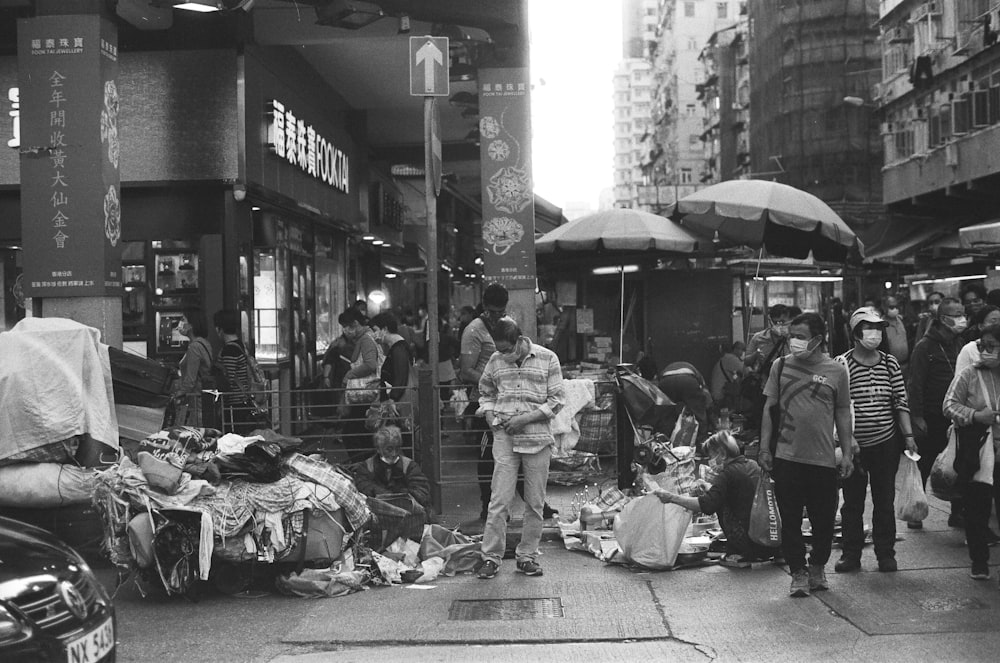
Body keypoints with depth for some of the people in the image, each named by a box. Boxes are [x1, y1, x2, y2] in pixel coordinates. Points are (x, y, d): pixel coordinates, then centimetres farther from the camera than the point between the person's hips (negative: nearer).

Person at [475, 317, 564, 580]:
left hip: (538, 438, -1)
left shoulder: (547, 359, -3)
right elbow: (485, 393, 20)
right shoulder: (496, 361, 4)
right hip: (504, 438, 1)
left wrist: (525, 418, -12)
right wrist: (491, 417, 1)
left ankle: (527, 556, 17)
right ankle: (491, 557, 4)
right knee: (499, 500, -4)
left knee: (535, 503, 6)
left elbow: (557, 400, -3)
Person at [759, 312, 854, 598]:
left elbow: (843, 414, 7)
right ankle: (798, 572, 14)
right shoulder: (781, 366, 3)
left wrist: (847, 453, 4)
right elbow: (769, 408, 6)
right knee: (790, 519, 2)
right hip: (786, 457, 0)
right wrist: (764, 446, 1)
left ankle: (818, 567, 27)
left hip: (823, 458, 0)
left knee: (824, 520, 7)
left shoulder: (836, 371, 2)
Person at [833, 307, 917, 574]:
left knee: (885, 501, 8)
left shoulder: (890, 363, 5)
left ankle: (886, 554, 18)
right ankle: (850, 554, 15)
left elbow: (900, 402, 7)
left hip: (886, 442, 2)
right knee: (852, 502, 6)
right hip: (854, 446, -2)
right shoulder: (841, 364, -6)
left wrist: (908, 435, 2)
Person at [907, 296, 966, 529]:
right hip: (931, 418, -5)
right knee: (923, 467, 6)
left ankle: (957, 513, 17)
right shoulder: (925, 347, -11)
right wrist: (917, 417, -15)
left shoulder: (960, 345, 6)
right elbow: (915, 384, -12)